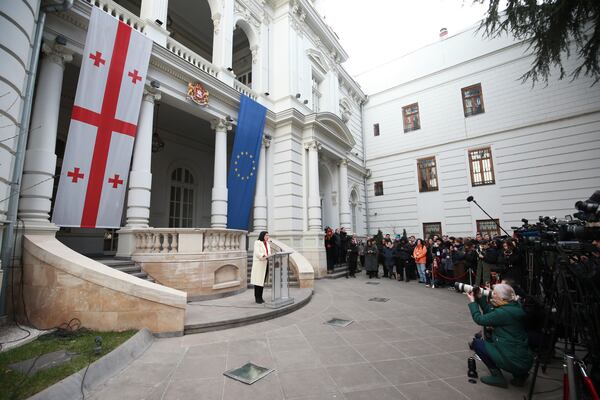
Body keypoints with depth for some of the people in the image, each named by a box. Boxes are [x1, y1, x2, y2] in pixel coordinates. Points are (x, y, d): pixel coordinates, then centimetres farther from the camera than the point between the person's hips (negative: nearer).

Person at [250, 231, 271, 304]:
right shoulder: (257, 243, -8)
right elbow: (257, 253, -18)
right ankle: (257, 298, 6)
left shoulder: (267, 243, 14)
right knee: (257, 281, -2)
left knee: (262, 281, 9)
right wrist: (265, 256, -31)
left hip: (265, 264, 7)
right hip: (259, 264, -7)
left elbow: (268, 253, 12)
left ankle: (260, 297, 17)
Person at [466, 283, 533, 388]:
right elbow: (490, 313, 14)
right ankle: (520, 375, 20)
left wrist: (472, 301, -3)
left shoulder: (504, 312, -24)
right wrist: (479, 298, 9)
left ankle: (497, 376, 2)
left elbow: (480, 319, -14)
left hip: (515, 362, -9)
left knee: (476, 342, 1)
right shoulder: (513, 307, 3)